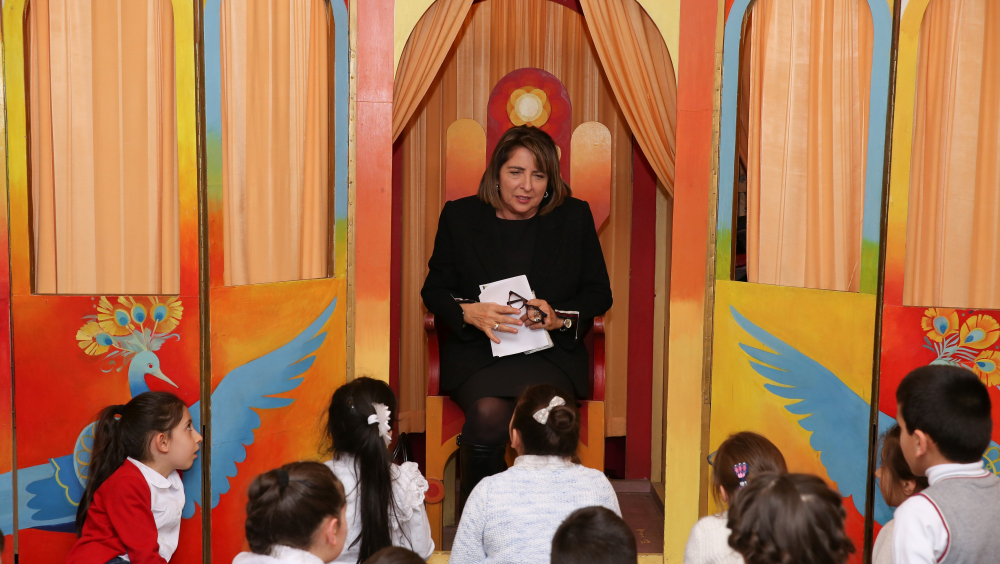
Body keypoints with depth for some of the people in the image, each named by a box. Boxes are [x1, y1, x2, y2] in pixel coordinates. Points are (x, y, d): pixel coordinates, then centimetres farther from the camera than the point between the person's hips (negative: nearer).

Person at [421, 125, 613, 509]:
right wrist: (469, 312, -14)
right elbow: (434, 290, 9)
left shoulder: (575, 217, 9)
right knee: (489, 413, -33)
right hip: (477, 349, 0)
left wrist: (559, 318, -10)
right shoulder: (459, 216, 8)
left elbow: (599, 294, 11)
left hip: (551, 350, 0)